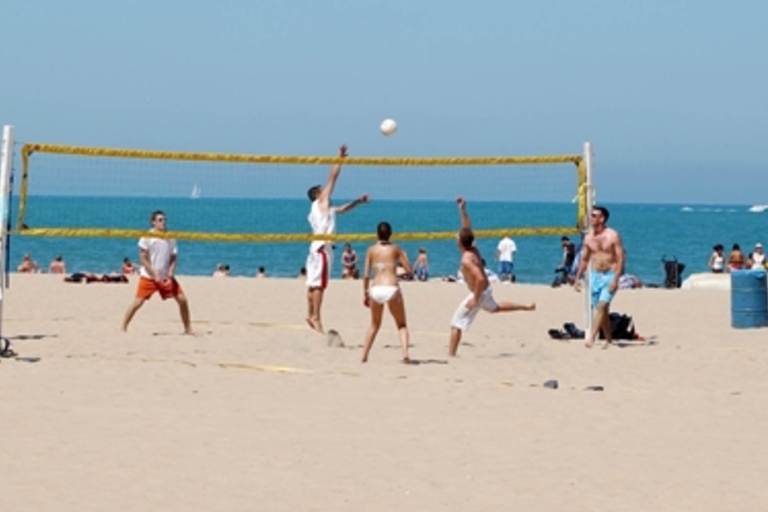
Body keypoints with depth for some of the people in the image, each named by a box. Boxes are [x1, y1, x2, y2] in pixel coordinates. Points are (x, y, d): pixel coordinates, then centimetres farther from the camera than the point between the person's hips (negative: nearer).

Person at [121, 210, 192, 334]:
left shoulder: (170, 238, 4)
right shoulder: (147, 237, -9)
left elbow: (173, 259, 7)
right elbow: (143, 259, -10)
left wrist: (170, 275, -8)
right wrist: (155, 275, -16)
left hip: (166, 277, 4)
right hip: (148, 276, -4)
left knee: (182, 299, -2)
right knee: (138, 302, -10)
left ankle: (188, 329, 10)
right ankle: (123, 328, 3)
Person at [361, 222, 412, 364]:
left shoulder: (371, 250, 10)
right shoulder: (395, 249, 7)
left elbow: (366, 275, 6)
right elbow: (408, 270, 7)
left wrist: (365, 293, 14)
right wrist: (404, 256, 25)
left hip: (375, 289, 2)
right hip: (392, 288, -2)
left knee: (374, 325, 23)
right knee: (401, 325, 11)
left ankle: (364, 356, 19)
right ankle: (405, 353, -12)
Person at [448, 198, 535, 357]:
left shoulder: (467, 260, -28)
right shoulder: (473, 249, -5)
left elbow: (480, 278, -37)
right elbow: (467, 228, 8)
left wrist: (475, 299, -30)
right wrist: (462, 210, 3)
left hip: (478, 293, -9)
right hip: (486, 290, 9)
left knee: (456, 324, -8)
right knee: (494, 308, 41)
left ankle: (451, 355, -13)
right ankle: (526, 307, 51)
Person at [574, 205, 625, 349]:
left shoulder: (613, 236, -9)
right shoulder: (588, 238, 8)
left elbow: (620, 258, -12)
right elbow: (584, 259, 17)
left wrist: (615, 279, -20)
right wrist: (578, 278, 11)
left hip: (610, 275, -6)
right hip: (596, 275, 6)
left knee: (602, 306, -19)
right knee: (602, 310, 8)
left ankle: (591, 337, -25)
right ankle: (608, 340, 18)